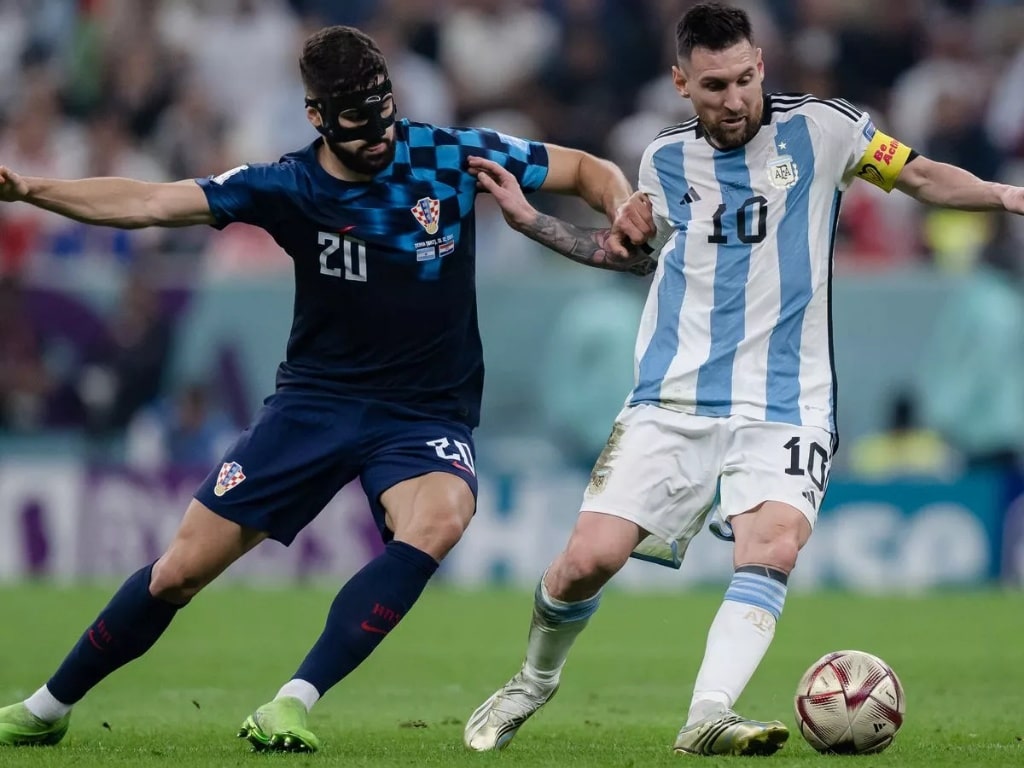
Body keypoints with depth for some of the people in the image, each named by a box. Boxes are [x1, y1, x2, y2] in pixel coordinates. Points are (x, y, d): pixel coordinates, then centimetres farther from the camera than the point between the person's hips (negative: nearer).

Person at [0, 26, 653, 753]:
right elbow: (146, 203, -11)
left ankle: (292, 706, -34)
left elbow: (587, 169, 1)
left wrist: (623, 213, -21)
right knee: (182, 568, -1)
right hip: (315, 400, 1)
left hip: (426, 413, -1)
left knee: (438, 521, -35)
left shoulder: (452, 155, -9)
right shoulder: (288, 186, -8)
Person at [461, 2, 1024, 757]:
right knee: (588, 559, -7)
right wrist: (529, 220, 19)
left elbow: (922, 177, 7)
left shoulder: (819, 129, -2)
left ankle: (708, 715, -35)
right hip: (672, 402, 2)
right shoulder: (666, 159, 8)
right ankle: (533, 683, 20)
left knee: (773, 547, -29)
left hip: (785, 405, -2)